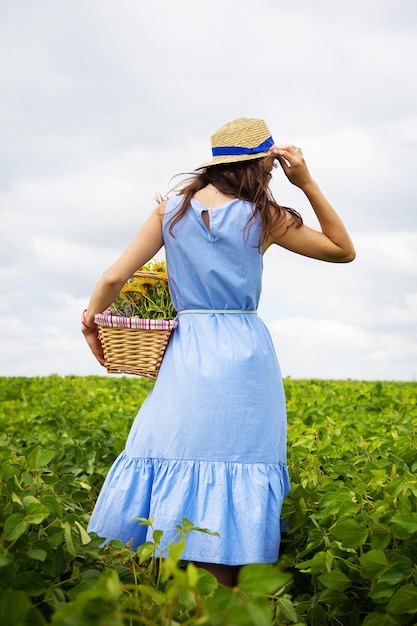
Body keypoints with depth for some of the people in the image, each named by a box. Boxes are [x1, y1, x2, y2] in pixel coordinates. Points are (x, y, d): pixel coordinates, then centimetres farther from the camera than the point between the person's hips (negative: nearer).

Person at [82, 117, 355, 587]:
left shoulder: (172, 209, 4)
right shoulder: (264, 218, -2)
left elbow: (114, 276, -1)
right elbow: (344, 250, 9)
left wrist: (91, 319, 17)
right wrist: (307, 184, 5)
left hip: (186, 352, 2)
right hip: (244, 354, -2)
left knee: (171, 463, 8)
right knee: (232, 477, 3)